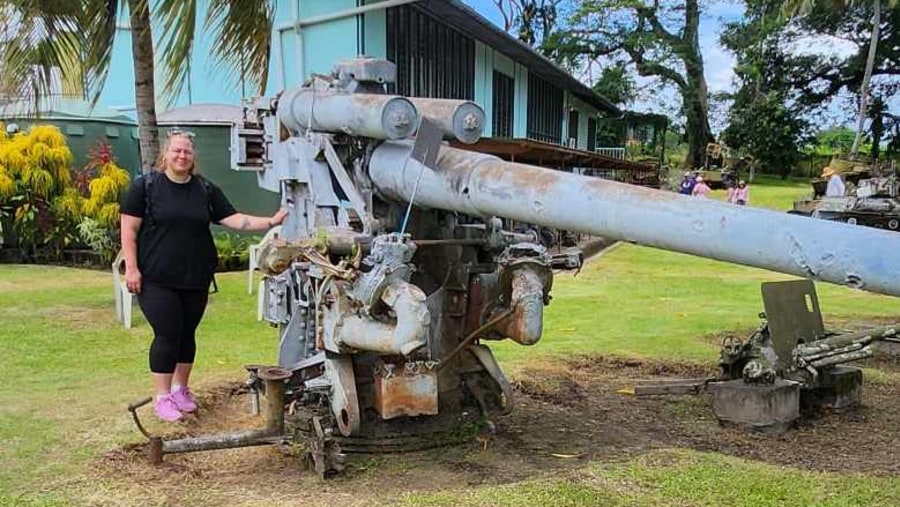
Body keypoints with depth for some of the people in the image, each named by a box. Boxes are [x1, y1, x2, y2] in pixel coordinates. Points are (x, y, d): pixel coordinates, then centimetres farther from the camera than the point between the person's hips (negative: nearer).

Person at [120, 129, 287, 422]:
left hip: (195, 279, 4)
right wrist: (132, 268, -11)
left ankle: (181, 389, 27)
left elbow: (235, 220, 4)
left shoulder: (205, 189, 8)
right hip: (156, 280, -4)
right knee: (167, 334, -5)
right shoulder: (145, 186, -3)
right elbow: (129, 230, -4)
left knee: (187, 334, 12)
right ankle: (162, 396, 8)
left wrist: (271, 222, -7)